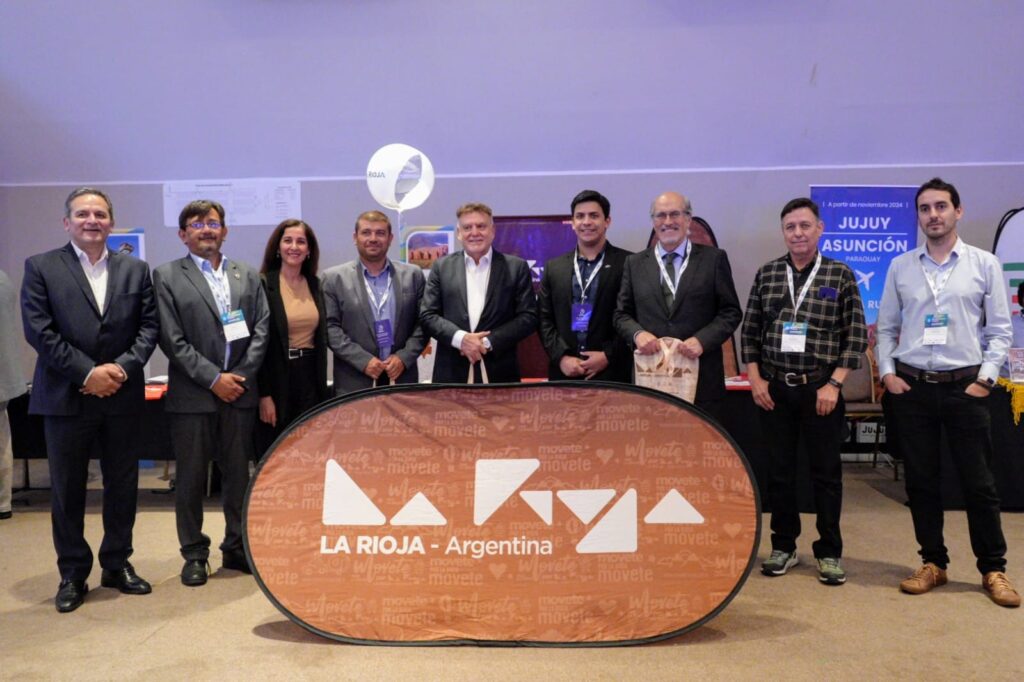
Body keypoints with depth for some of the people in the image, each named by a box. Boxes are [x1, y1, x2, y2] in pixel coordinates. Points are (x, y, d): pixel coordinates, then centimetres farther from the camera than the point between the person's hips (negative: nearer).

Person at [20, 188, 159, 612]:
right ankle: (72, 574, 18)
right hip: (66, 397, -2)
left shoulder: (135, 270, 9)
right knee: (67, 489, 6)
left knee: (123, 484, 10)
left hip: (122, 395, 2)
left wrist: (122, 367, -12)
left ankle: (117, 564, 25)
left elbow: (149, 327, 3)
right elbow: (39, 330, -7)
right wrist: (87, 373, -14)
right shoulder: (41, 268, 1)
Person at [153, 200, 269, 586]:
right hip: (192, 395, -3)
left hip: (239, 391, 3)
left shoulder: (248, 276, 12)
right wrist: (213, 378, -12)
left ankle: (237, 547, 22)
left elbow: (261, 330, 6)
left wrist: (241, 376, -6)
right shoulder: (167, 277, 1)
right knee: (191, 478, 5)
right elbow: (172, 339, -7)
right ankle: (194, 554, 18)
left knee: (238, 474, 10)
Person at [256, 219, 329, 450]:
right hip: (277, 380, -4)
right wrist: (264, 394, -12)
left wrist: (322, 387, 10)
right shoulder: (263, 285, -7)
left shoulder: (316, 285, 9)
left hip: (310, 380, 5)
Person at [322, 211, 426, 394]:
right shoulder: (334, 278, 3)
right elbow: (330, 327, -3)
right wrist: (363, 361, -12)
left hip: (402, 378, 2)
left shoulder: (413, 275, 8)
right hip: (354, 382, -2)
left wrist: (403, 357, -7)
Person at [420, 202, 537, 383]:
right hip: (452, 373, 1)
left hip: (499, 374, -1)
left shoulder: (516, 267, 4)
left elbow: (528, 317, -1)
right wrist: (460, 338, -12)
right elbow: (427, 315, 4)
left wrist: (488, 342, -11)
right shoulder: (442, 267, 8)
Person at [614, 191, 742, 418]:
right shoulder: (635, 263, 10)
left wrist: (702, 340, -14)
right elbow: (622, 313, 12)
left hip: (701, 379, -1)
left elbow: (731, 312, 2)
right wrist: (637, 333, -10)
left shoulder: (714, 258, 4)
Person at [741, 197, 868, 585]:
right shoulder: (766, 275, 6)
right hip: (774, 389, 2)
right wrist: (755, 379, 0)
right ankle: (783, 547, 22)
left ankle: (829, 553, 17)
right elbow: (749, 332, 9)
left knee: (826, 472, 5)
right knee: (780, 471, 9)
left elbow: (856, 335, -2)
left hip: (821, 389, -2)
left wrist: (834, 384, -9)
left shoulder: (840, 275, 0)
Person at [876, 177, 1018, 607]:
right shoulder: (900, 267, 6)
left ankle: (993, 569, 17)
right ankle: (933, 563, 21)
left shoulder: (985, 264, 2)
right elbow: (886, 327, 10)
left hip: (965, 387, -2)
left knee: (978, 482, 3)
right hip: (911, 388, 2)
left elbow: (1000, 330, 1)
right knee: (921, 481, 8)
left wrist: (986, 378, -6)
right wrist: (887, 372, -1)